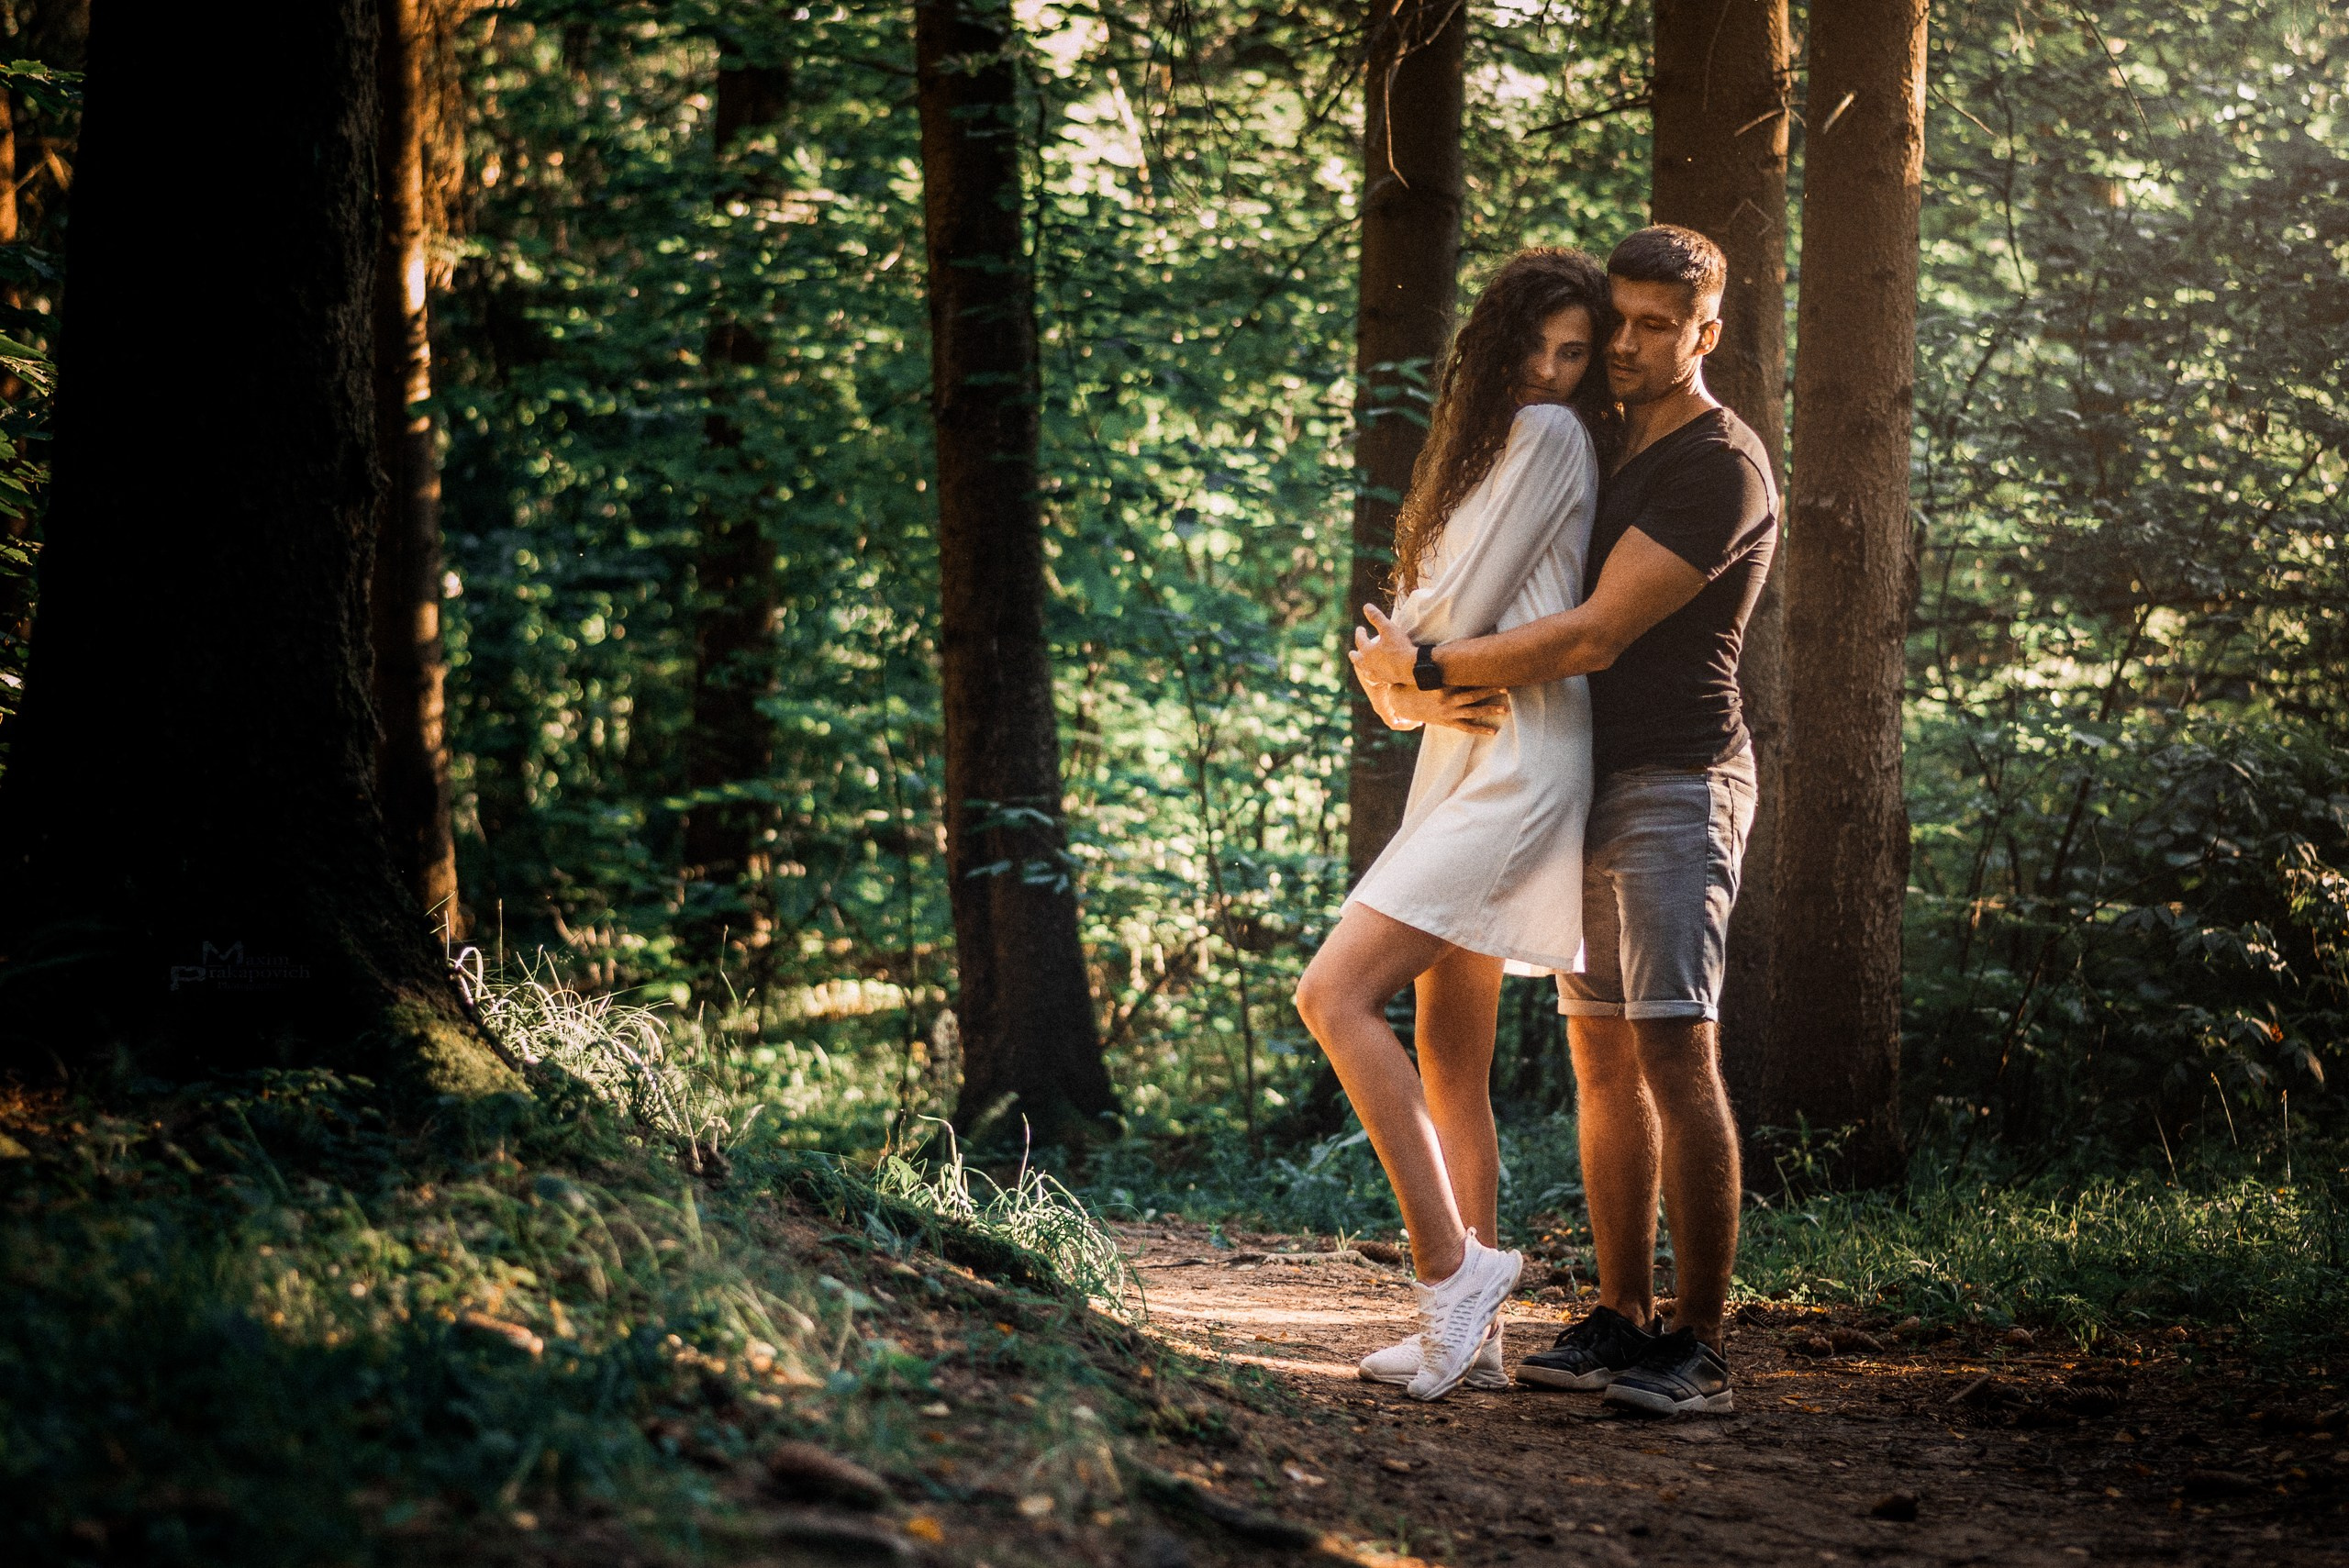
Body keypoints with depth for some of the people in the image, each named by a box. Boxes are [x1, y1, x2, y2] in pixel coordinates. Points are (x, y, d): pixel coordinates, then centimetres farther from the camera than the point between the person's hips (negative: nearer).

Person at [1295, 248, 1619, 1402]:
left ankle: (1449, 1270, -18)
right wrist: (1414, 693, -2)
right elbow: (1417, 615, 19)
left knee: (1335, 994, -19)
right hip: (1466, 763, 9)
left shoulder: (1550, 435, -5)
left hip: (1518, 769, -9)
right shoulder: (1485, 441, 24)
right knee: (1450, 1072, 7)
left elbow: (1458, 608, -9)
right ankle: (1469, 1332, 10)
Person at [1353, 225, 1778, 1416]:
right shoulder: (1610, 448, 19)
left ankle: (1701, 1345, -14)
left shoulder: (1718, 467, -11)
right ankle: (1622, 1320, 10)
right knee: (1601, 1057, 6)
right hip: (1591, 783, 9)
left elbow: (1591, 639, -17)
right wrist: (1431, 633, 13)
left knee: (1674, 1052, -14)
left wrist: (1423, 663, -10)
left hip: (1674, 784, -9)